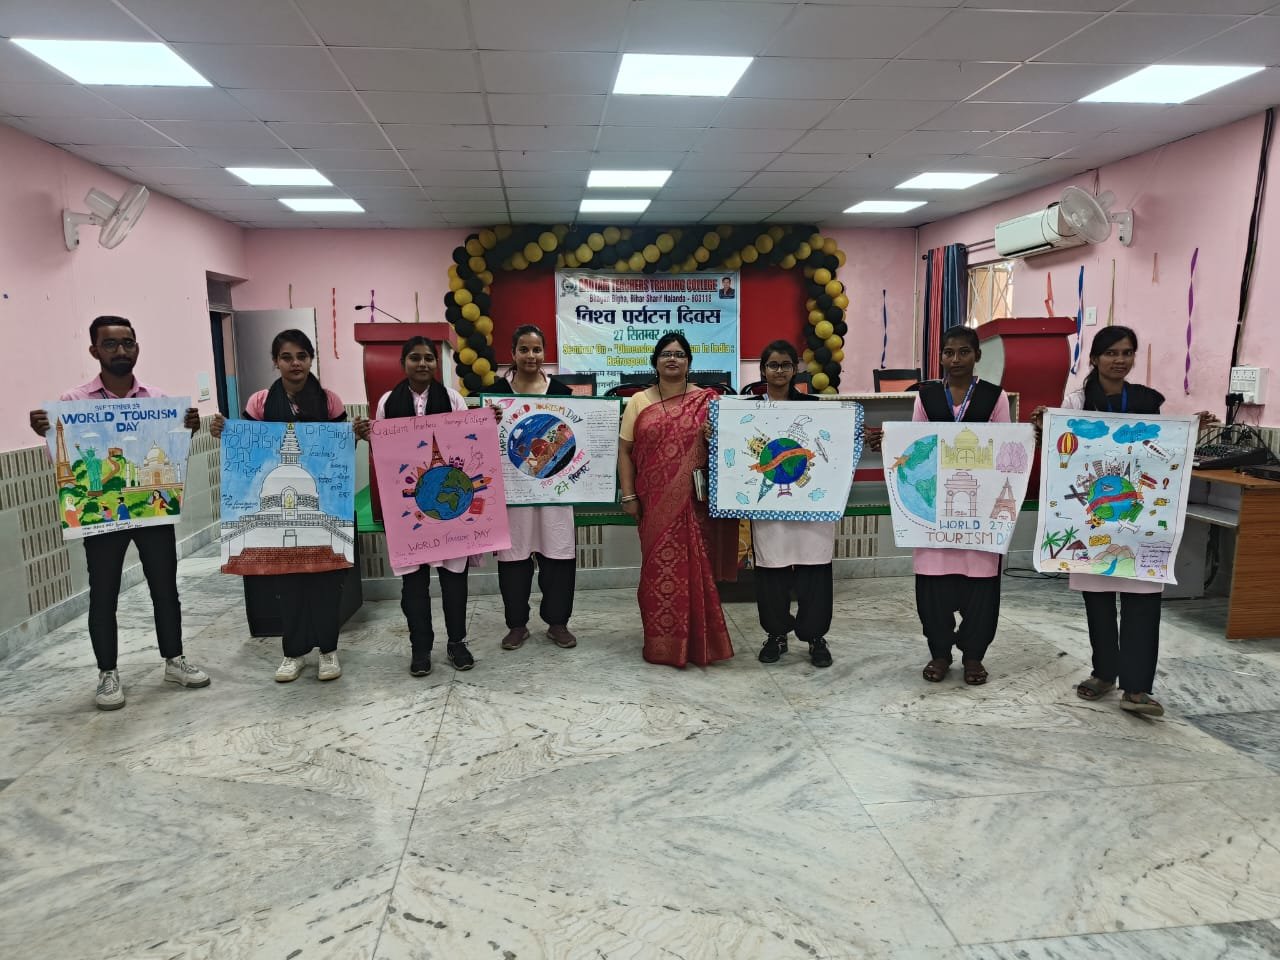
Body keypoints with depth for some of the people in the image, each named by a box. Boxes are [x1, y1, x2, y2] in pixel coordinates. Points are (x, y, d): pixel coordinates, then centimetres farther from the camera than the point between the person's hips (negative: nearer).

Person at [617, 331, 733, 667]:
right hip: (654, 501, 1)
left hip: (693, 500, -1)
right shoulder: (638, 402, 7)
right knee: (659, 566, 4)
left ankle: (696, 639, 15)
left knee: (693, 565, 1)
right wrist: (628, 496, -1)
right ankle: (662, 641, 16)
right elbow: (625, 451, 6)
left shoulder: (705, 401, 4)